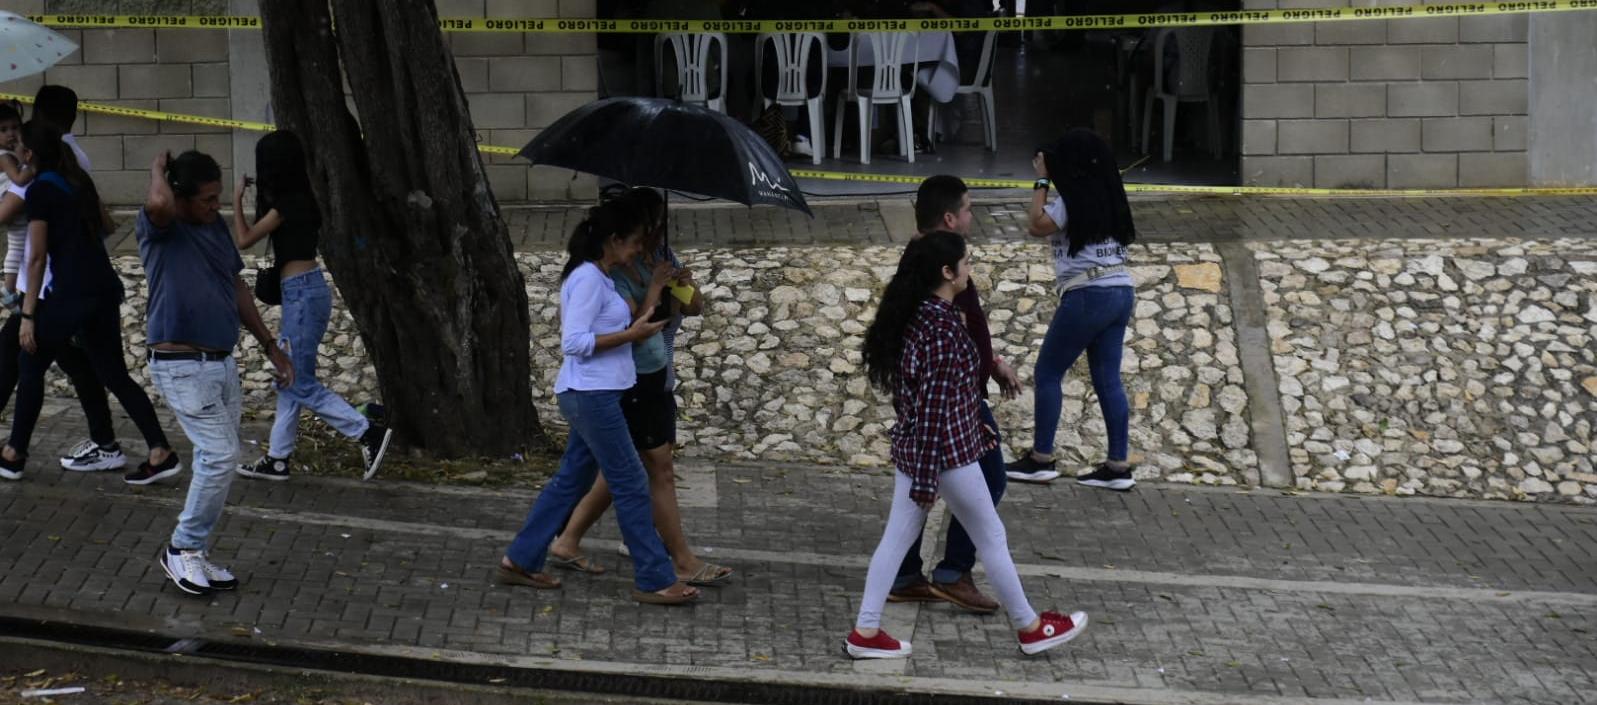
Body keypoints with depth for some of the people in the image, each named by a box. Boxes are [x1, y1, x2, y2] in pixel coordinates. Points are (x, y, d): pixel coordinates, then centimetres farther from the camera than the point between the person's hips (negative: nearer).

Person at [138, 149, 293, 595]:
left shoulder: (216, 225, 10)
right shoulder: (159, 228, -13)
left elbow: (237, 288, 20)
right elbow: (158, 203, -40)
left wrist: (271, 348, 21)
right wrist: (159, 168, -18)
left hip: (222, 361, 8)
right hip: (181, 366, -8)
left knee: (218, 459, 11)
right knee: (221, 455, -13)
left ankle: (195, 554, 22)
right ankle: (182, 549, 3)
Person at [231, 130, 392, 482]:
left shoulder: (288, 203, -16)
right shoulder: (297, 199, 11)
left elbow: (245, 239, -10)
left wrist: (237, 199, 2)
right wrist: (258, 196, 21)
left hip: (303, 293, -10)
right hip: (301, 292, 10)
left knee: (301, 384, -5)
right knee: (289, 379, 13)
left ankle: (369, 433, -8)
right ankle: (277, 458, 18)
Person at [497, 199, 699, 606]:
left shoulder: (600, 278, 14)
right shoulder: (588, 278, -16)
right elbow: (574, 342, -21)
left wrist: (640, 324, 8)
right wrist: (631, 334, -19)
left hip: (594, 395, 10)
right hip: (591, 394, -10)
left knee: (572, 479, 15)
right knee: (631, 485, -4)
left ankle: (520, 561, 22)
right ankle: (654, 580, 2)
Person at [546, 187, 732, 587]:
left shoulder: (660, 256, 6)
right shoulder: (618, 270, -19)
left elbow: (694, 308, 9)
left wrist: (688, 286, -11)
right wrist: (655, 287, -22)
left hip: (658, 377, 9)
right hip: (632, 378, -9)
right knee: (660, 469, -2)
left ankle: (568, 543, 23)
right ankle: (684, 563, 6)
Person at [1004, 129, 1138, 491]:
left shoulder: (1073, 198, -10)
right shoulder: (1109, 196, 12)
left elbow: (1038, 225, -12)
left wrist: (1042, 180, -3)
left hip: (1087, 296, -8)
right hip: (1121, 291, 8)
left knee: (1047, 373, 4)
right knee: (1108, 379, 8)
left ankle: (1041, 459, 6)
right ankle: (1118, 466, 6)